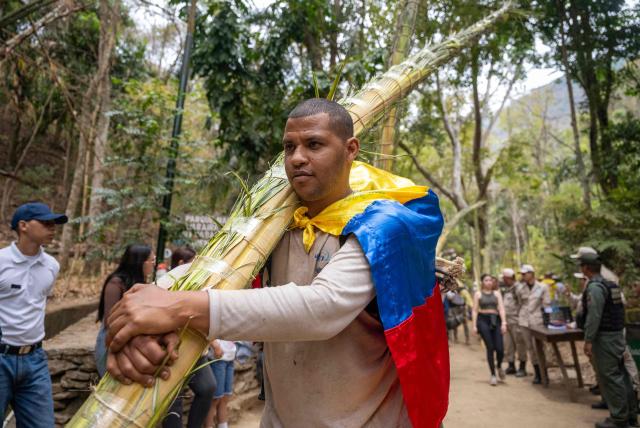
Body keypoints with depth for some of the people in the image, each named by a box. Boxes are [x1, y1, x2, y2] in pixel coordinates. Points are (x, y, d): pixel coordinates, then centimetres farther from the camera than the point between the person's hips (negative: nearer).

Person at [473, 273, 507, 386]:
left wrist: (504, 323, -6)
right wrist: (474, 325, -2)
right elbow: (475, 311, 6)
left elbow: (501, 309, 6)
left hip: (495, 320, 2)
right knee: (490, 348, -6)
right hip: (483, 320, -2)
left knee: (499, 348, -8)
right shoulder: (478, 294, 9)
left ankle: (499, 367, 24)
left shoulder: (497, 293, 14)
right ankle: (493, 375, 6)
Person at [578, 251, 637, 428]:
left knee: (609, 377, -2)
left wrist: (588, 340, -19)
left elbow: (594, 316, -22)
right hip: (617, 334, 10)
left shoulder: (595, 287, -18)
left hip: (604, 337, -10)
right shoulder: (610, 285, 12)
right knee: (621, 375, 15)